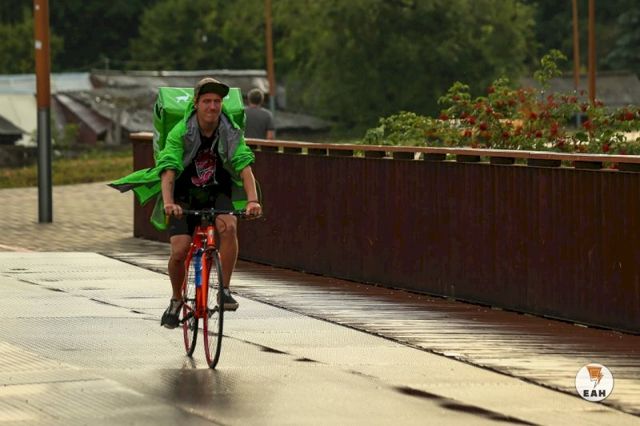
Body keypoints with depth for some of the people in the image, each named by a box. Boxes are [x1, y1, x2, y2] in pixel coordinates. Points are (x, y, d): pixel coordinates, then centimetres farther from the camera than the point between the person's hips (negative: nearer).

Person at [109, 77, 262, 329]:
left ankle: (225, 290, -17)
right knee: (179, 251, -15)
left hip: (217, 194, 1)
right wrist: (168, 202, -49)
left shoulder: (231, 132, -15)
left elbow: (245, 167, -25)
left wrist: (252, 200, -42)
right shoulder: (180, 133, -21)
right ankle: (176, 300, 13)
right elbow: (168, 171, -31)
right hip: (185, 196, -1)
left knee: (229, 227, -30)